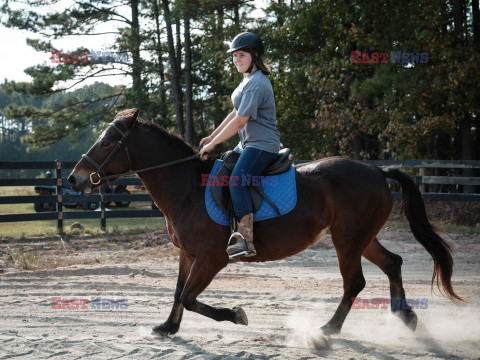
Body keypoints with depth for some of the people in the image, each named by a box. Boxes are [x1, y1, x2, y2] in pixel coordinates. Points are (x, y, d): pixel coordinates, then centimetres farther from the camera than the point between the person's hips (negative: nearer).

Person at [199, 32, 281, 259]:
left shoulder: (256, 84, -18)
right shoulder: (248, 80, 16)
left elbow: (239, 121, -22)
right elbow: (236, 114, 23)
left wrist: (212, 144, -15)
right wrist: (211, 137, 17)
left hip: (262, 145, -11)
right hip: (248, 145, 11)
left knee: (236, 182, -28)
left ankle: (246, 241, -36)